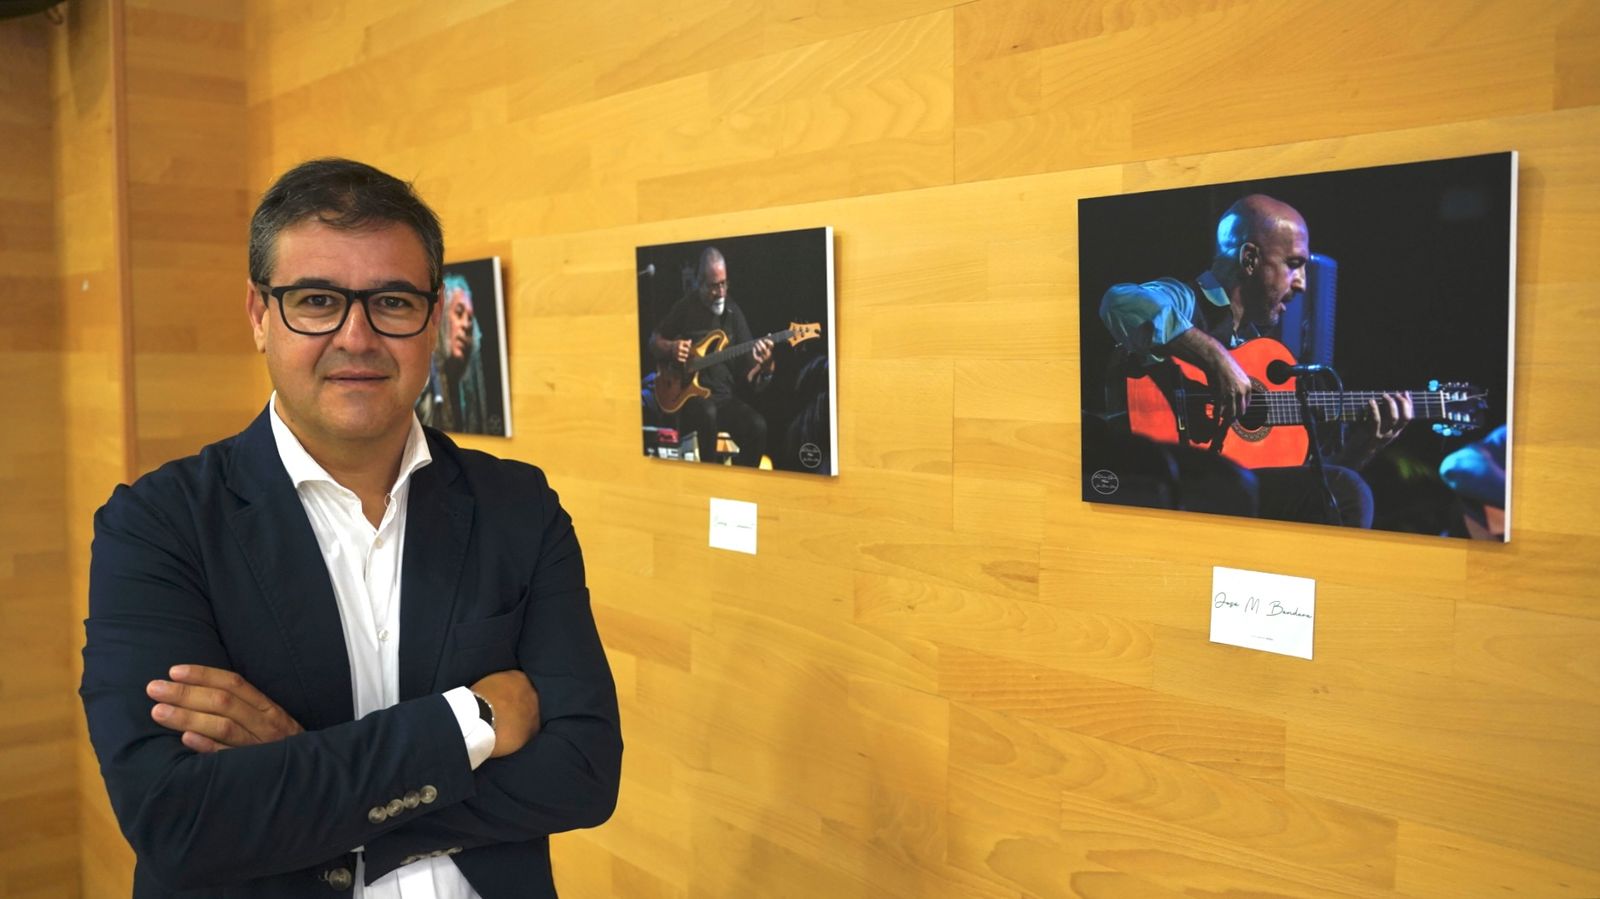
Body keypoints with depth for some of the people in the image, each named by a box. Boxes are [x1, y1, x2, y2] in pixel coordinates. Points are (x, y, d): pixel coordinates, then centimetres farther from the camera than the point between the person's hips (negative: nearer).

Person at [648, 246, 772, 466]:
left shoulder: (733, 312, 6)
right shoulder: (685, 307, 2)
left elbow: (746, 374, 3)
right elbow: (654, 341, 15)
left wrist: (764, 365, -20)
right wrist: (670, 348, -8)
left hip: (726, 397, 2)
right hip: (690, 393, -2)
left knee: (758, 427, -25)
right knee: (707, 413, -37)